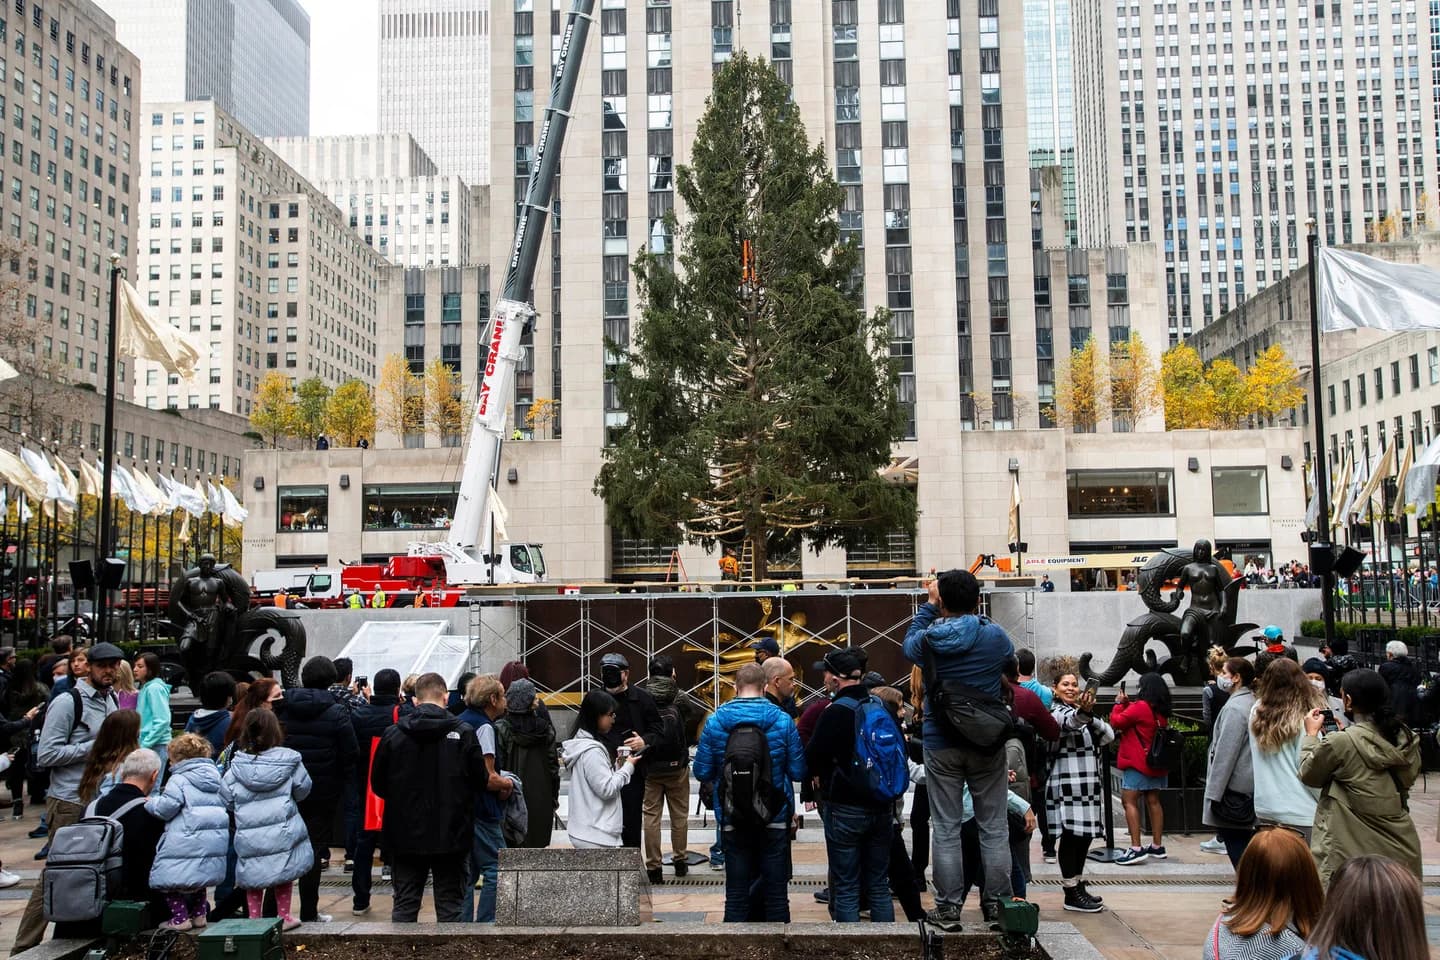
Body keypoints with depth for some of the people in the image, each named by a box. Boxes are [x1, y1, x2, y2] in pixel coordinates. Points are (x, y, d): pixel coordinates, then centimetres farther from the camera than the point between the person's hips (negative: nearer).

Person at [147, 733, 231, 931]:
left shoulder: (178, 780, -7)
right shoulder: (217, 780, 14)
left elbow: (165, 808, -14)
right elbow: (228, 803, 19)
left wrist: (150, 802, 5)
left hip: (184, 845, -8)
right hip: (214, 844, 8)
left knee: (170, 879, 4)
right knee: (199, 878, 25)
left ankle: (180, 918, 1)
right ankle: (199, 914, 24)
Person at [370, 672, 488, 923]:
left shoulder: (393, 734, -4)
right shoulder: (464, 733, -9)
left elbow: (378, 785, 2)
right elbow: (481, 782, -4)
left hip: (405, 835, 1)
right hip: (451, 835, -1)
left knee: (405, 904, 12)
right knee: (449, 904, 8)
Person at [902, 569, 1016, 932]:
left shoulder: (928, 640, -8)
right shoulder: (997, 636, -7)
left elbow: (910, 643, 18)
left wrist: (929, 604, 24)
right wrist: (974, 612, 24)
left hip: (941, 746, 0)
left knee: (946, 830, 6)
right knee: (994, 828, 9)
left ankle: (948, 908, 9)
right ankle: (998, 904, 14)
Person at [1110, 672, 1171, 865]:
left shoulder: (1140, 707, -15)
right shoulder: (1162, 711, 9)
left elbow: (1116, 721, -13)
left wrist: (1119, 703, 1)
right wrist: (1127, 703, 14)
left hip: (1138, 763, -8)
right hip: (1156, 762, 8)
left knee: (1129, 801, -8)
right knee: (1153, 801, 13)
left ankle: (1136, 848, -15)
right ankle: (1157, 846, 17)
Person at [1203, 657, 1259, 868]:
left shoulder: (1234, 708, -17)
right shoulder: (1252, 703, 10)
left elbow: (1225, 752, -19)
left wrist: (1214, 792, -15)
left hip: (1233, 787, -9)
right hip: (1249, 785, 9)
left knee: (1235, 844, -3)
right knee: (1244, 839, 14)